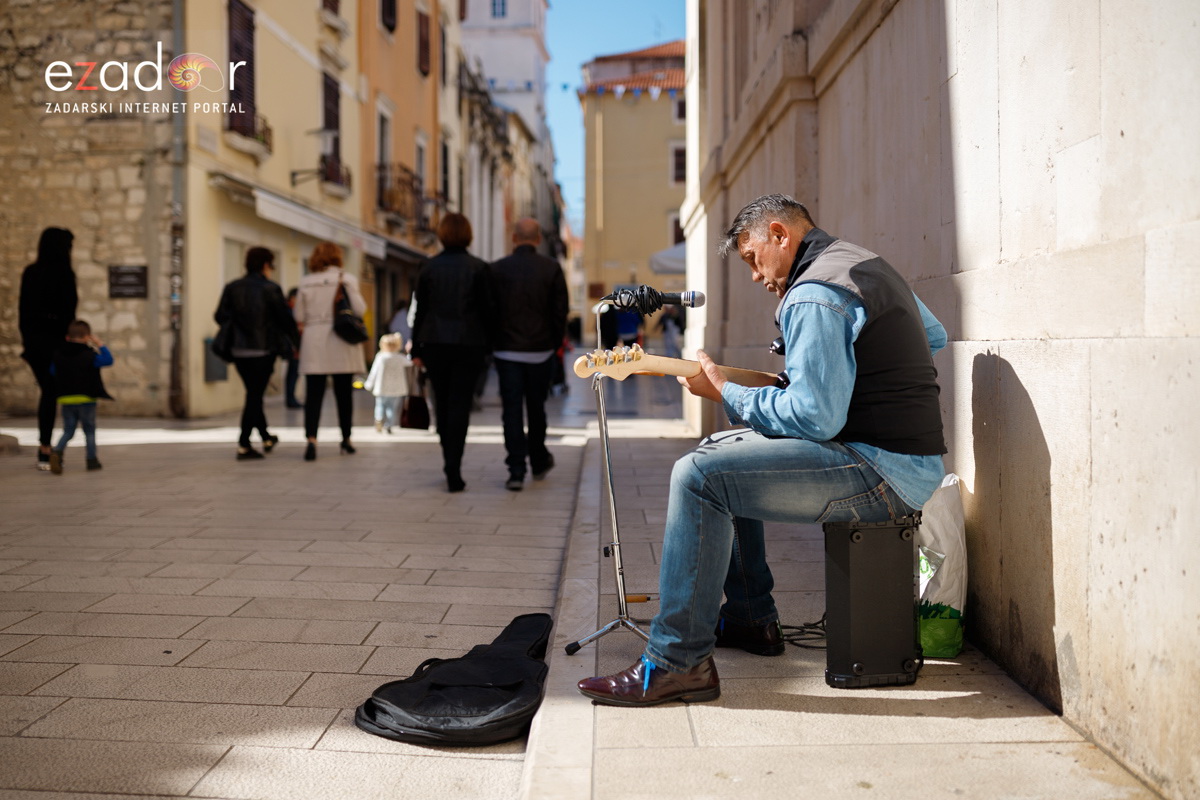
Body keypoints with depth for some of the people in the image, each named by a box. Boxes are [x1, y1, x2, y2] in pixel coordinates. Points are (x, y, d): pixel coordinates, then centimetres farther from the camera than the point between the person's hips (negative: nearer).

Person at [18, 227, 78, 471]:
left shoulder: (30, 272, 10)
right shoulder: (64, 274, -12)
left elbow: (23, 308, 14)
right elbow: (68, 311, -15)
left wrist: (26, 338, 17)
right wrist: (71, 344, -12)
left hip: (33, 338, 7)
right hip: (54, 338, -7)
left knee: (47, 390, 13)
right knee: (52, 393, -3)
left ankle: (45, 448, 19)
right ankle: (44, 451, -1)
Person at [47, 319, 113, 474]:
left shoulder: (58, 355, 3)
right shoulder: (89, 355, -12)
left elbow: (52, 371, 15)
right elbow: (108, 360, -8)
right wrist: (100, 345, 0)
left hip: (66, 399, 3)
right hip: (86, 399, -3)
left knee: (68, 431, 12)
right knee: (89, 430, 10)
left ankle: (57, 451, -14)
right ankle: (92, 460, 14)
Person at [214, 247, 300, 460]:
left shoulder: (232, 288, 4)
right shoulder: (270, 288, -10)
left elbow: (220, 317, 2)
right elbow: (285, 318, -8)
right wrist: (294, 342, 5)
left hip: (239, 351, 5)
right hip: (263, 350, -5)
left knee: (254, 394, 19)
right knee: (255, 396, 0)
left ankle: (266, 438, 30)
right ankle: (243, 446, -2)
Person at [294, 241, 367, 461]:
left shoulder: (305, 282, 5)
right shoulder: (346, 279, -3)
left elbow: (299, 317, 6)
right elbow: (359, 309, -8)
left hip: (313, 344, 1)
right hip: (341, 345, -1)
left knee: (313, 394, -3)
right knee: (344, 393, 9)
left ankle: (311, 438, -18)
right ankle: (346, 439, 18)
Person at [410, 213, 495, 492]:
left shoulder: (428, 267, 1)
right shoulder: (478, 268, -4)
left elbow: (420, 311, 2)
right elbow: (487, 310, -5)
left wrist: (416, 350, 7)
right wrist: (490, 343, 7)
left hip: (434, 344, 2)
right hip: (469, 344, -2)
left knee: (442, 404, 16)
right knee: (460, 406, 0)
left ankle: (450, 462, 25)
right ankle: (453, 472, -6)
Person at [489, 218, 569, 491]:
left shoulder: (497, 269, -2)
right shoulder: (551, 269, -3)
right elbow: (561, 310, -3)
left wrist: (492, 343, 11)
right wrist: (556, 345, 8)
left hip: (507, 352, -1)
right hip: (541, 351, 1)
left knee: (512, 410, 1)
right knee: (536, 407, 16)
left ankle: (516, 471, -5)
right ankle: (539, 462, 31)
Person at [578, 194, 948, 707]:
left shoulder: (813, 295, -17)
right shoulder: (867, 263, 17)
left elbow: (814, 418, -24)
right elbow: (935, 338, 31)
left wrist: (723, 392, -12)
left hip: (882, 472, -11)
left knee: (699, 476, -18)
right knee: (721, 451, 20)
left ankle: (677, 662, -13)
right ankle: (750, 619, 26)